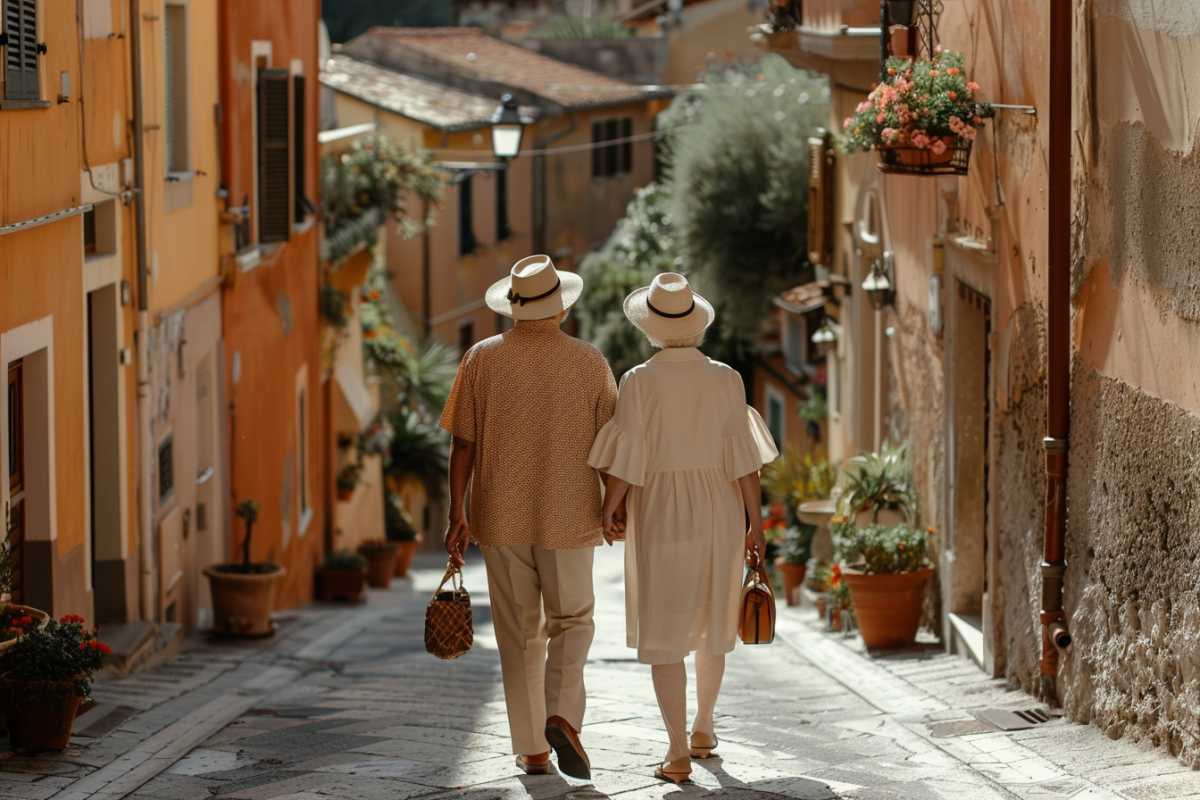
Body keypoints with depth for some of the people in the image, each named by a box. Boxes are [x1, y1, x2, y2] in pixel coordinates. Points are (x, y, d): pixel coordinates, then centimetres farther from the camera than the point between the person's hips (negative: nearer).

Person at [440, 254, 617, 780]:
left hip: (501, 517, 1)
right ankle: (562, 715, -10)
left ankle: (532, 750, 11)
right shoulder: (590, 362, -5)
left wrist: (456, 514, -1)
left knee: (520, 633, 10)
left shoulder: (482, 360, -3)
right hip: (567, 518, -1)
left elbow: (463, 442, -5)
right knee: (571, 622, 14)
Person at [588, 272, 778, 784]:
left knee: (664, 631, 2)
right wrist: (756, 522, 0)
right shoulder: (725, 380, -4)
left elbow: (626, 458, -12)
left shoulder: (639, 382, -11)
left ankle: (679, 752, -4)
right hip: (719, 512, 3)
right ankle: (703, 728, 33)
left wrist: (609, 508, 2)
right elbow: (744, 458, -6)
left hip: (660, 514, -3)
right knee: (711, 620, 21)